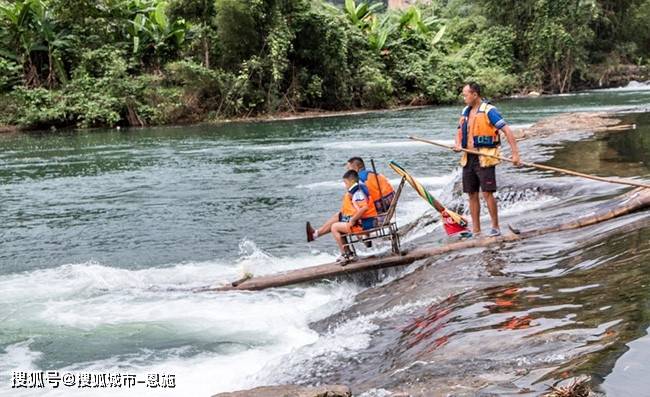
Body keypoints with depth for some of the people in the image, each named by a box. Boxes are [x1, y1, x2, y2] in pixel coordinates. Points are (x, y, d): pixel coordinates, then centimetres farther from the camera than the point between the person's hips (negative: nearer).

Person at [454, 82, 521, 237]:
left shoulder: (489, 111, -10)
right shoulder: (465, 112, 13)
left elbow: (507, 131, -14)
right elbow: (459, 131, 23)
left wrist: (515, 153, -21)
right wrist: (458, 144, 0)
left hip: (484, 158, -7)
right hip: (468, 158, 8)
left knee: (487, 193, -10)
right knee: (472, 194, 9)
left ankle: (495, 228, 2)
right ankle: (476, 230, 16)